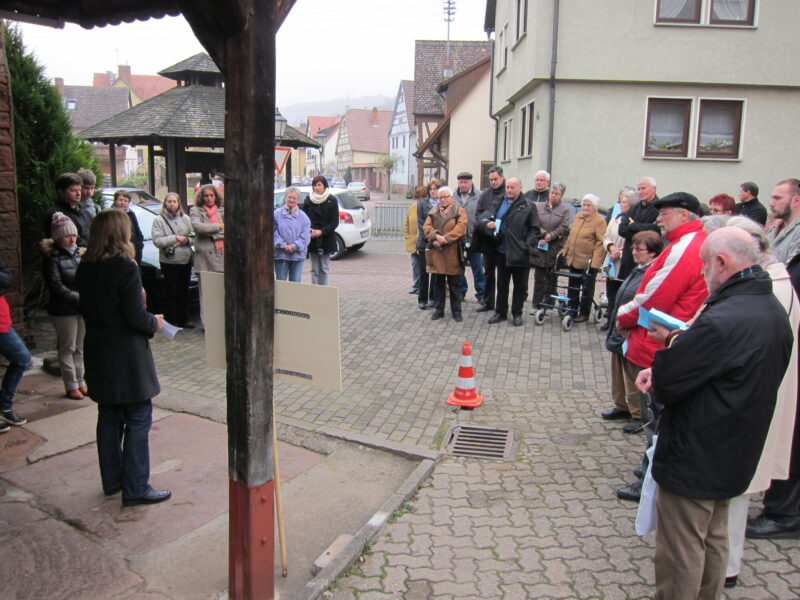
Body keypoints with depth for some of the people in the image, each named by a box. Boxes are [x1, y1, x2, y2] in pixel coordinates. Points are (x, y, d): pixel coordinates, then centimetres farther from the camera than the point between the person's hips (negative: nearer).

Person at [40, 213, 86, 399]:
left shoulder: (79, 253, 9)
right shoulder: (52, 258, -9)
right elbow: (57, 288, -15)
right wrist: (81, 299, -19)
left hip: (83, 308, 5)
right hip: (64, 310, -5)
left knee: (80, 348, 13)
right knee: (68, 349, 5)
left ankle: (81, 383, 23)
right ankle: (71, 386, 15)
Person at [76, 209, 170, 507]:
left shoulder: (85, 268, 4)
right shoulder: (125, 268, -19)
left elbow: (88, 308, 13)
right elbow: (136, 318, -19)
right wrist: (155, 322, 1)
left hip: (97, 353, 8)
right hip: (127, 356, -8)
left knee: (109, 417, 17)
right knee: (138, 420, 1)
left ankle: (112, 479, 29)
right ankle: (135, 488, 6)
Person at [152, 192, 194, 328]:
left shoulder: (185, 218, 10)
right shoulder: (158, 220, -2)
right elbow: (157, 241, -12)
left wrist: (186, 240, -11)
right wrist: (175, 238, -17)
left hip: (185, 260, 4)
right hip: (169, 261, -4)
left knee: (184, 291, 11)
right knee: (170, 292, -1)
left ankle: (183, 320, 21)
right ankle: (170, 321, 8)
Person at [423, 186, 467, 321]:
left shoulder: (459, 211, 3)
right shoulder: (433, 212, 13)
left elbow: (461, 228, -10)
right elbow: (427, 227, 2)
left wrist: (446, 238, -19)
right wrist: (436, 236, -17)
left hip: (452, 254, -3)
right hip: (436, 253, 3)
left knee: (454, 284, 3)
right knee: (438, 283, 9)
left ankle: (456, 311, 13)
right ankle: (438, 309, 19)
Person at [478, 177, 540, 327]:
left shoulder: (528, 206, -2)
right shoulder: (498, 203, 9)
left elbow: (534, 229, -4)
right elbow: (482, 219, 2)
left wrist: (527, 246, -15)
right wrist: (487, 223, -21)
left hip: (520, 253, -3)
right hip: (502, 252, 3)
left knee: (520, 286, 8)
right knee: (501, 284, 13)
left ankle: (517, 313, 21)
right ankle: (500, 312, 24)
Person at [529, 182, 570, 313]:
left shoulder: (565, 210, 5)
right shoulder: (538, 206, 9)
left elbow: (564, 228, -4)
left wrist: (551, 236, -13)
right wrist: (544, 235, -13)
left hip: (555, 249, -1)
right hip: (539, 247, 1)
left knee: (551, 278, 3)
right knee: (539, 277, 3)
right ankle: (536, 304, 9)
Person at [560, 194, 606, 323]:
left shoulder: (599, 220, -12)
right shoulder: (577, 216, 9)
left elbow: (600, 242, -15)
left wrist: (595, 261, -21)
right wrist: (565, 249, 12)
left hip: (589, 262, -6)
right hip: (574, 259, 6)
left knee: (587, 288, 8)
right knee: (573, 287, 14)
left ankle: (584, 313, 18)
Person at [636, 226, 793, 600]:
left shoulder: (722, 321, -30)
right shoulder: (773, 310, 2)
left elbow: (666, 383, -24)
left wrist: (674, 343, -6)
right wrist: (662, 371, -3)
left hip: (693, 458, -9)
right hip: (735, 455, 9)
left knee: (680, 555, 8)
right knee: (714, 542, 25)